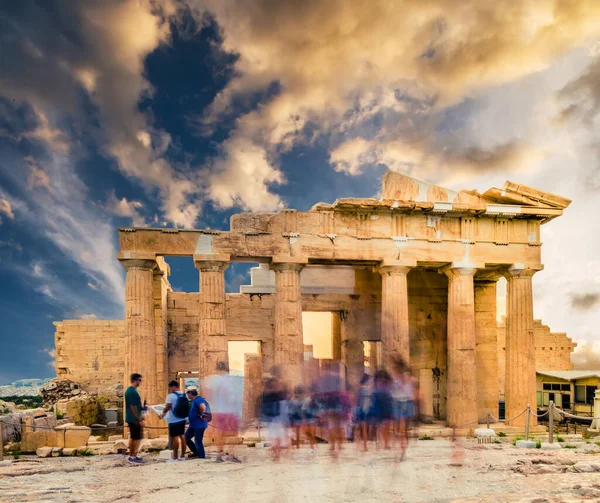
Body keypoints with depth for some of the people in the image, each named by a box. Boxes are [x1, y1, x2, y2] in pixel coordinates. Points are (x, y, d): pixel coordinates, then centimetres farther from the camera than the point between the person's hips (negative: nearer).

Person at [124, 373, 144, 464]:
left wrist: (140, 416, 21)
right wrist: (140, 419, -20)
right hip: (135, 419, -10)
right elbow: (133, 407, -23)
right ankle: (133, 457, 0)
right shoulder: (132, 392, -20)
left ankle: (131, 456, 19)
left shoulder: (130, 390, 12)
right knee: (138, 438, -4)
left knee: (132, 437, 14)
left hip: (131, 419, 10)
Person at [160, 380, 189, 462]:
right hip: (182, 419, 7)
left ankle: (175, 457, 3)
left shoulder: (171, 396, -14)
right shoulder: (184, 395, 6)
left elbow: (167, 408, -17)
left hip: (174, 420, -7)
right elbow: (185, 407, 10)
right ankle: (182, 456, 17)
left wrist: (162, 414, 1)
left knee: (175, 437, -2)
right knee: (182, 436, 12)